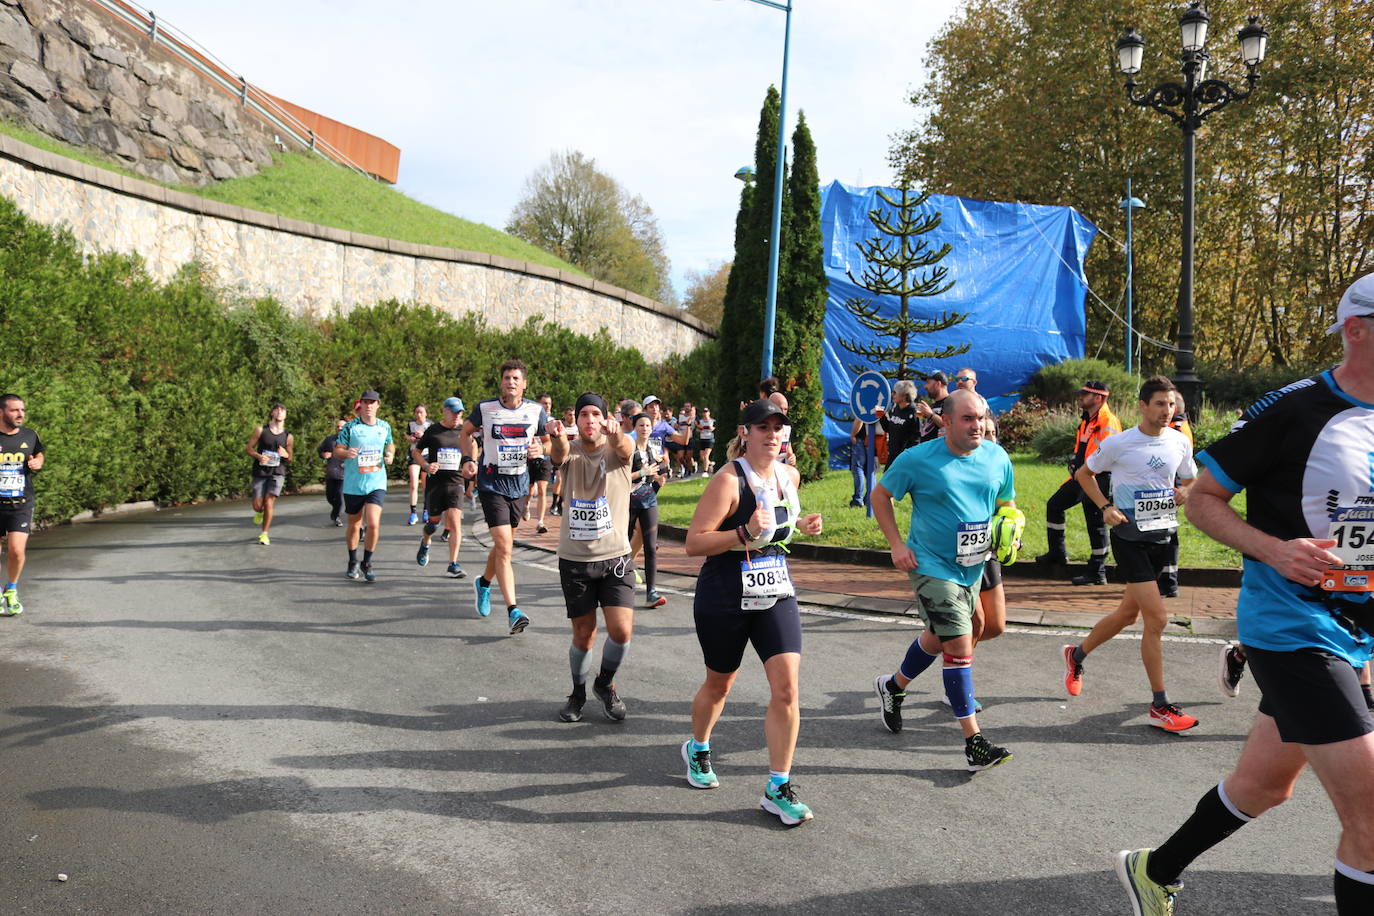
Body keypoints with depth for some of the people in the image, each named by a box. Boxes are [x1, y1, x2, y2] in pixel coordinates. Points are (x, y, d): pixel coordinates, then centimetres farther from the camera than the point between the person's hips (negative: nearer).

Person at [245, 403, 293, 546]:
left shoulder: (288, 437, 3)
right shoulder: (260, 430, 0)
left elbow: (289, 458, 13)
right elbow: (248, 449, 3)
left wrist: (285, 454, -12)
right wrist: (258, 456, -18)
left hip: (277, 472, 0)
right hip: (260, 471, 0)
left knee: (269, 503, -11)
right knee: (257, 506, 0)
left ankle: (264, 534, 6)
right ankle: (260, 512, 39)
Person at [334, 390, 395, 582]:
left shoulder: (385, 427, 5)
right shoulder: (350, 426, -3)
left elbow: (390, 444, 22)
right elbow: (337, 450, -1)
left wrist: (390, 455, 1)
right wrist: (347, 453, -23)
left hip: (376, 483, 1)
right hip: (353, 484, 0)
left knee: (373, 524, -14)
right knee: (354, 525, 12)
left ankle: (367, 564, 5)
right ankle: (353, 563, 32)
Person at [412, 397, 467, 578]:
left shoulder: (463, 431, 6)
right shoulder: (432, 430, 2)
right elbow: (415, 451, 9)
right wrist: (426, 466, -8)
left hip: (455, 483, 0)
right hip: (435, 482, 0)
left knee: (455, 522, -13)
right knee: (434, 521, 10)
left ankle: (453, 565, -10)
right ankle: (425, 543, 45)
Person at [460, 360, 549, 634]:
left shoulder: (536, 411, -1)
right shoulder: (485, 408, -5)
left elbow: (548, 441, 13)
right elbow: (467, 432, 13)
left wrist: (540, 449, -10)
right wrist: (469, 459, -1)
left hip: (520, 485, 4)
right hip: (492, 484, -3)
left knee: (504, 544, 16)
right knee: (504, 545, -14)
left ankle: (484, 583, 46)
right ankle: (512, 611, -15)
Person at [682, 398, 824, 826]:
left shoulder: (790, 476, 3)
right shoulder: (728, 481, -17)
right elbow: (693, 542, -20)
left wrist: (801, 524, 5)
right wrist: (744, 534, -32)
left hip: (776, 594, 5)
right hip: (723, 600, -4)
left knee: (787, 686, -8)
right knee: (719, 683, 14)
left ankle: (778, 788, 4)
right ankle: (697, 749, 45)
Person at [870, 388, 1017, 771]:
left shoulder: (997, 457, 0)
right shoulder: (918, 459, -14)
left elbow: (1007, 503, 16)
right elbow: (880, 496, -2)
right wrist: (897, 544, -10)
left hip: (973, 567, 6)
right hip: (931, 566, -6)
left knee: (938, 639, 21)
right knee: (960, 646, -13)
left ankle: (892, 686, 48)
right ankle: (974, 742, -6)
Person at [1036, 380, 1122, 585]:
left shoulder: (1108, 422, -15)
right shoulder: (1087, 421, 16)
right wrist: (1074, 465, 8)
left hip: (1098, 480, -10)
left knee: (1095, 523, -5)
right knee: (1054, 505, 17)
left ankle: (1097, 573, 3)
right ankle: (1057, 553, 29)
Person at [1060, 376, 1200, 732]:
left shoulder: (1181, 442, 4)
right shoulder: (1118, 443, -9)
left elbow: (1190, 483, 17)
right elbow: (1084, 474, 5)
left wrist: (1185, 495, -7)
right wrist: (1106, 507, -9)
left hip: (1162, 537, 6)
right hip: (1130, 537, -6)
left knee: (1128, 613, 16)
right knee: (1157, 619, -11)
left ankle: (1077, 654, 40)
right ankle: (1160, 707, -2)